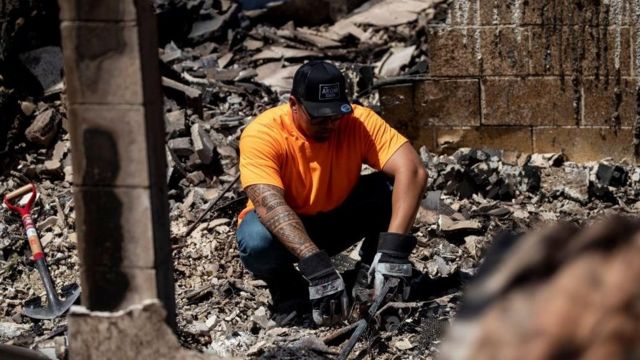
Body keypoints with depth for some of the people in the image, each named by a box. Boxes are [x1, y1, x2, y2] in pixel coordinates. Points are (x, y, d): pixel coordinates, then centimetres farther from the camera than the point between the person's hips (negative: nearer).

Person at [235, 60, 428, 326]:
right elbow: (270, 205, -40)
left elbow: (413, 171, -32)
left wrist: (394, 248, -45)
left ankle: (370, 274, -2)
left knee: (394, 185, -23)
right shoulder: (261, 134, -28)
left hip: (340, 219, 2)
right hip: (283, 228, -2)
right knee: (256, 242, -37)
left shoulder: (359, 122, -20)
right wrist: (315, 264, -53)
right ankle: (286, 286, -1)